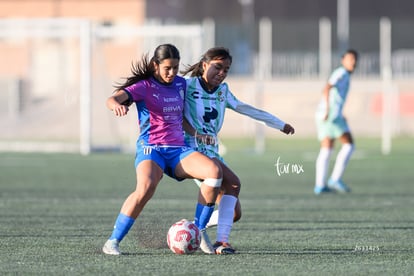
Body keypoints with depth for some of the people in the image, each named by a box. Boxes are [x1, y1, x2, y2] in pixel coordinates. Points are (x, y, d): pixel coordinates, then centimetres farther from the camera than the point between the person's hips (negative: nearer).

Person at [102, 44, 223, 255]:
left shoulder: (181, 84, 13)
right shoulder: (145, 86, -4)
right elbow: (113, 99, -19)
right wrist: (116, 104, -43)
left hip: (178, 150, 5)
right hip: (151, 149, -5)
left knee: (214, 171, -21)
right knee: (146, 188, -35)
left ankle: (199, 232, -10)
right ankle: (113, 242, -23)